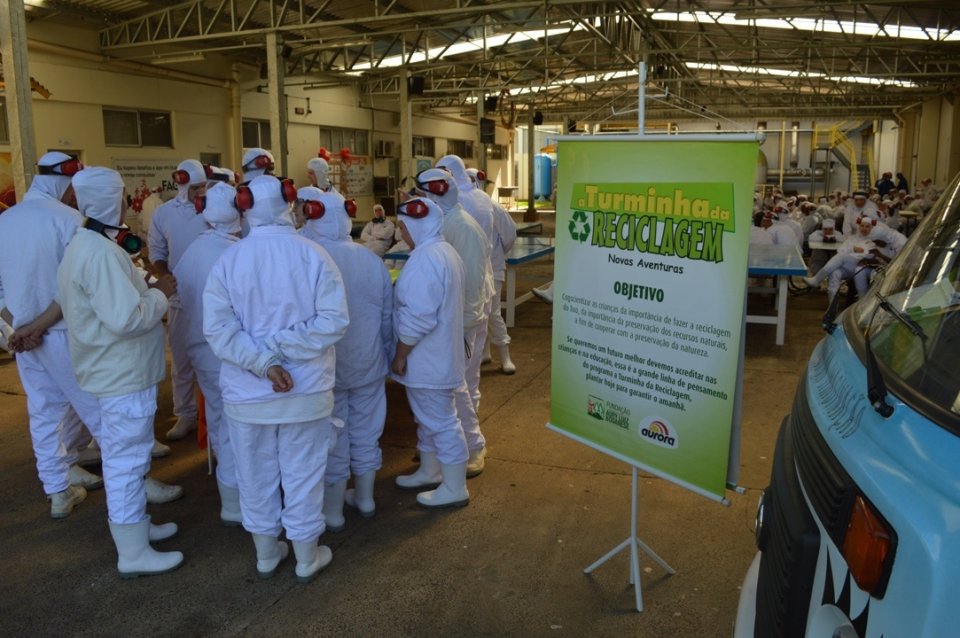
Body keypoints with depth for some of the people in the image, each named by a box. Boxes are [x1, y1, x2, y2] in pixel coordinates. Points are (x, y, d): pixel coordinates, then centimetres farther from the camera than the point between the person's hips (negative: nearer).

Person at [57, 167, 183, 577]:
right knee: (127, 459, 0)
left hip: (116, 369, 11)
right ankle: (134, 554, 13)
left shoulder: (85, 245, 10)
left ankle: (133, 526, 39)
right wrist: (161, 294, -15)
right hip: (124, 372, -11)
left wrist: (147, 289, 4)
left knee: (123, 456, 22)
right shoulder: (100, 253, -25)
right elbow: (127, 318, -31)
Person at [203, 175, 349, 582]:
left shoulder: (228, 260, -8)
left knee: (256, 475, 19)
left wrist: (262, 363, -16)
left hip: (246, 393, 2)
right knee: (302, 475, 14)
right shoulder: (312, 255, -12)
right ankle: (307, 559, 29)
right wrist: (279, 347, -15)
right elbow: (334, 321, -18)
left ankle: (266, 555, 37)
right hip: (305, 390, -1)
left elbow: (217, 328, -15)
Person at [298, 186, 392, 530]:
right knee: (366, 432, 19)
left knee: (332, 440, 10)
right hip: (368, 364, 4)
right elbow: (388, 317, 2)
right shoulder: (372, 260, -6)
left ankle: (332, 511, 24)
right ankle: (365, 498, 35)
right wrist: (386, 355, 18)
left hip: (324, 367, -4)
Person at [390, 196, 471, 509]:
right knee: (430, 416, 22)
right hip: (434, 354, 11)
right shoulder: (443, 251, 10)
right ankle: (429, 471, 38)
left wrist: (400, 355, -17)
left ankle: (455, 489, 13)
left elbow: (418, 318, -28)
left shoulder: (425, 259, -24)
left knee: (440, 421, 1)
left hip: (427, 358, -11)